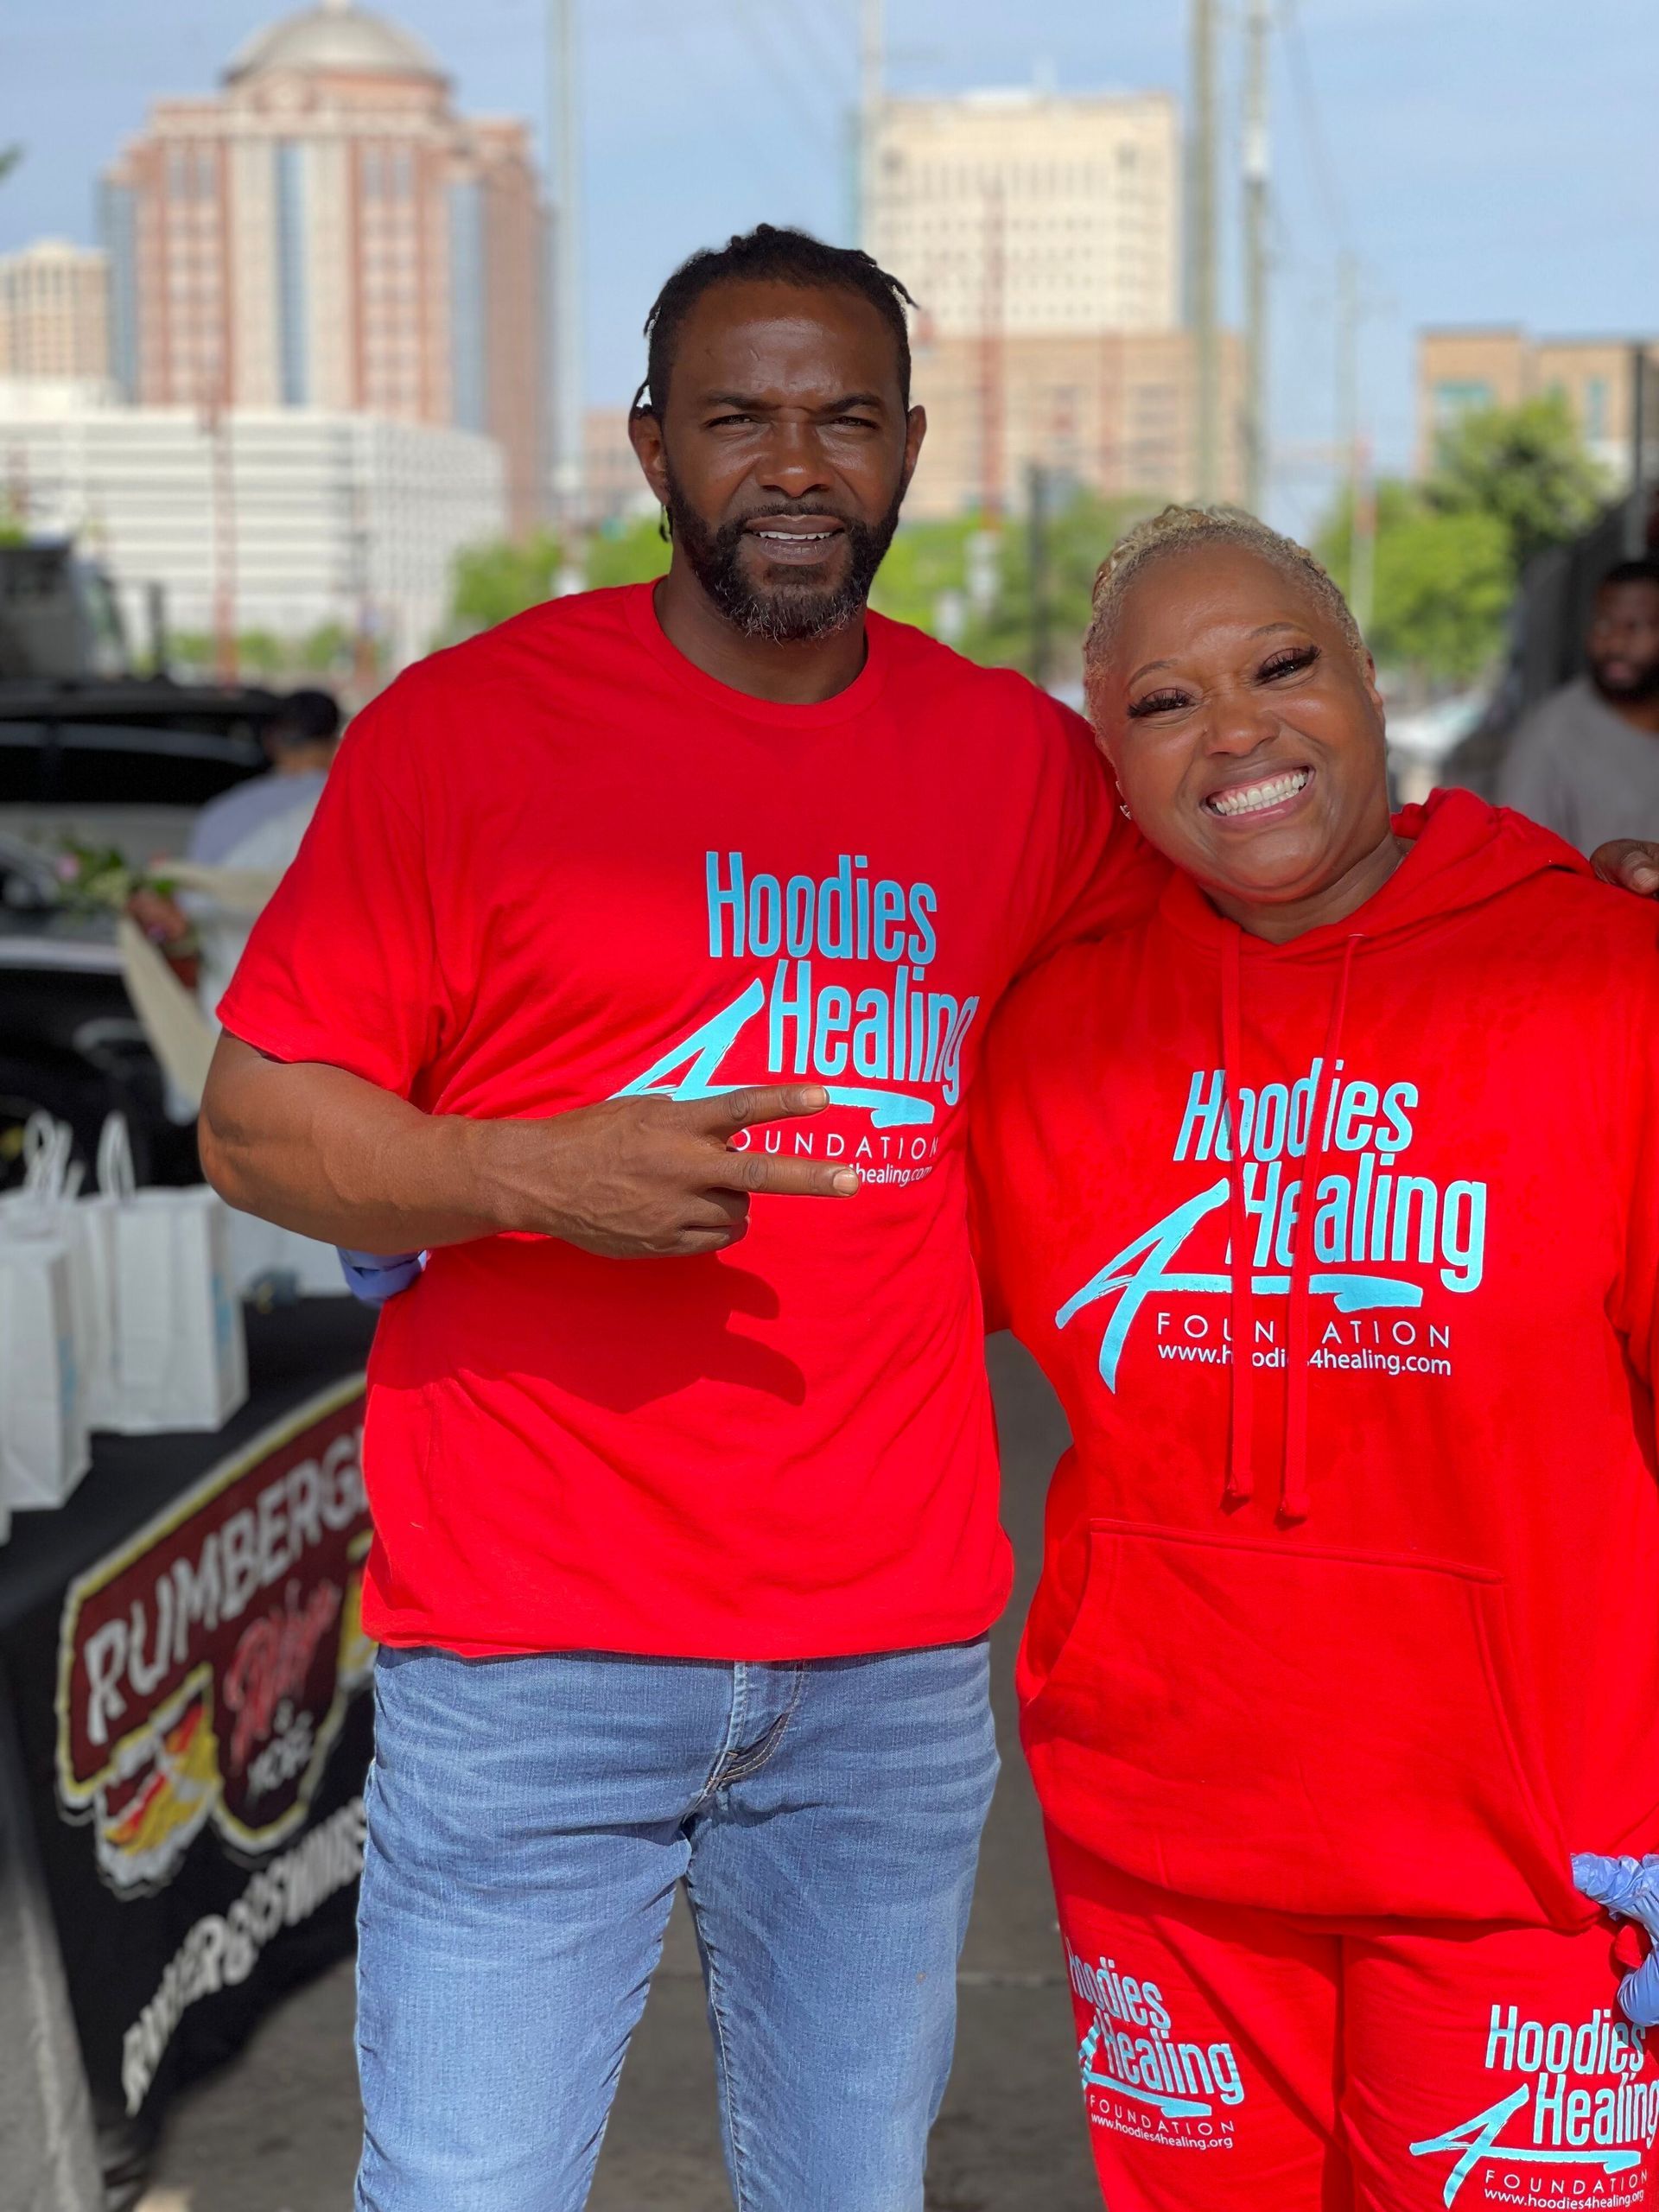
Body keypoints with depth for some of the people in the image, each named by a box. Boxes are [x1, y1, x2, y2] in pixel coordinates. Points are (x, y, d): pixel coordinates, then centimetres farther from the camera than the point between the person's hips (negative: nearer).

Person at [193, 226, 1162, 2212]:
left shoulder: (1018, 758, 8)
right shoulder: (466, 725, -3)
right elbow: (253, 1121, -4)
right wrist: (535, 1176, -21)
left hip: (893, 1661, 4)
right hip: (534, 1655, -3)